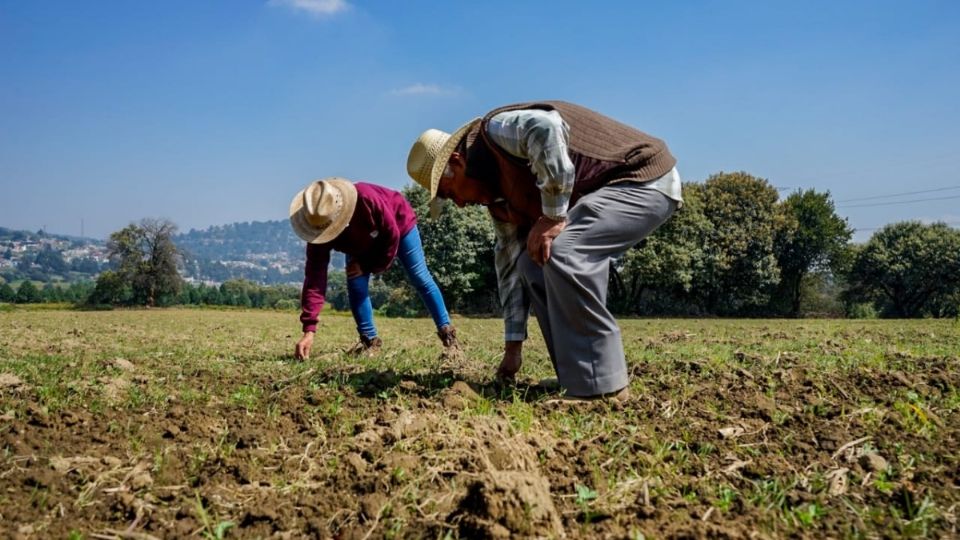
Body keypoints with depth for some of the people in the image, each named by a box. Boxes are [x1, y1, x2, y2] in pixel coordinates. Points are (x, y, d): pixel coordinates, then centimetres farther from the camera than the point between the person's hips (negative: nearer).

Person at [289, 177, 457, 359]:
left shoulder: (366, 198, -48)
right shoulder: (320, 227, -33)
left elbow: (392, 233, -30)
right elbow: (315, 278, -36)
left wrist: (373, 266, -19)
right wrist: (309, 329, -41)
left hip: (399, 224, -3)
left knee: (420, 279, -2)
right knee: (355, 286, -10)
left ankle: (445, 330, 10)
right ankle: (370, 340, 5)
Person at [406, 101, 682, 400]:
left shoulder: (496, 131, -16)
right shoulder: (498, 191, 11)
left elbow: (546, 127, -39)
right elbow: (510, 262, 15)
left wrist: (553, 215, -29)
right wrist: (513, 345, 16)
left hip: (646, 179, -10)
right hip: (609, 194, 10)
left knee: (562, 252, -26)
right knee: (534, 264, 6)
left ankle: (602, 387, -16)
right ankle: (580, 377, 8)